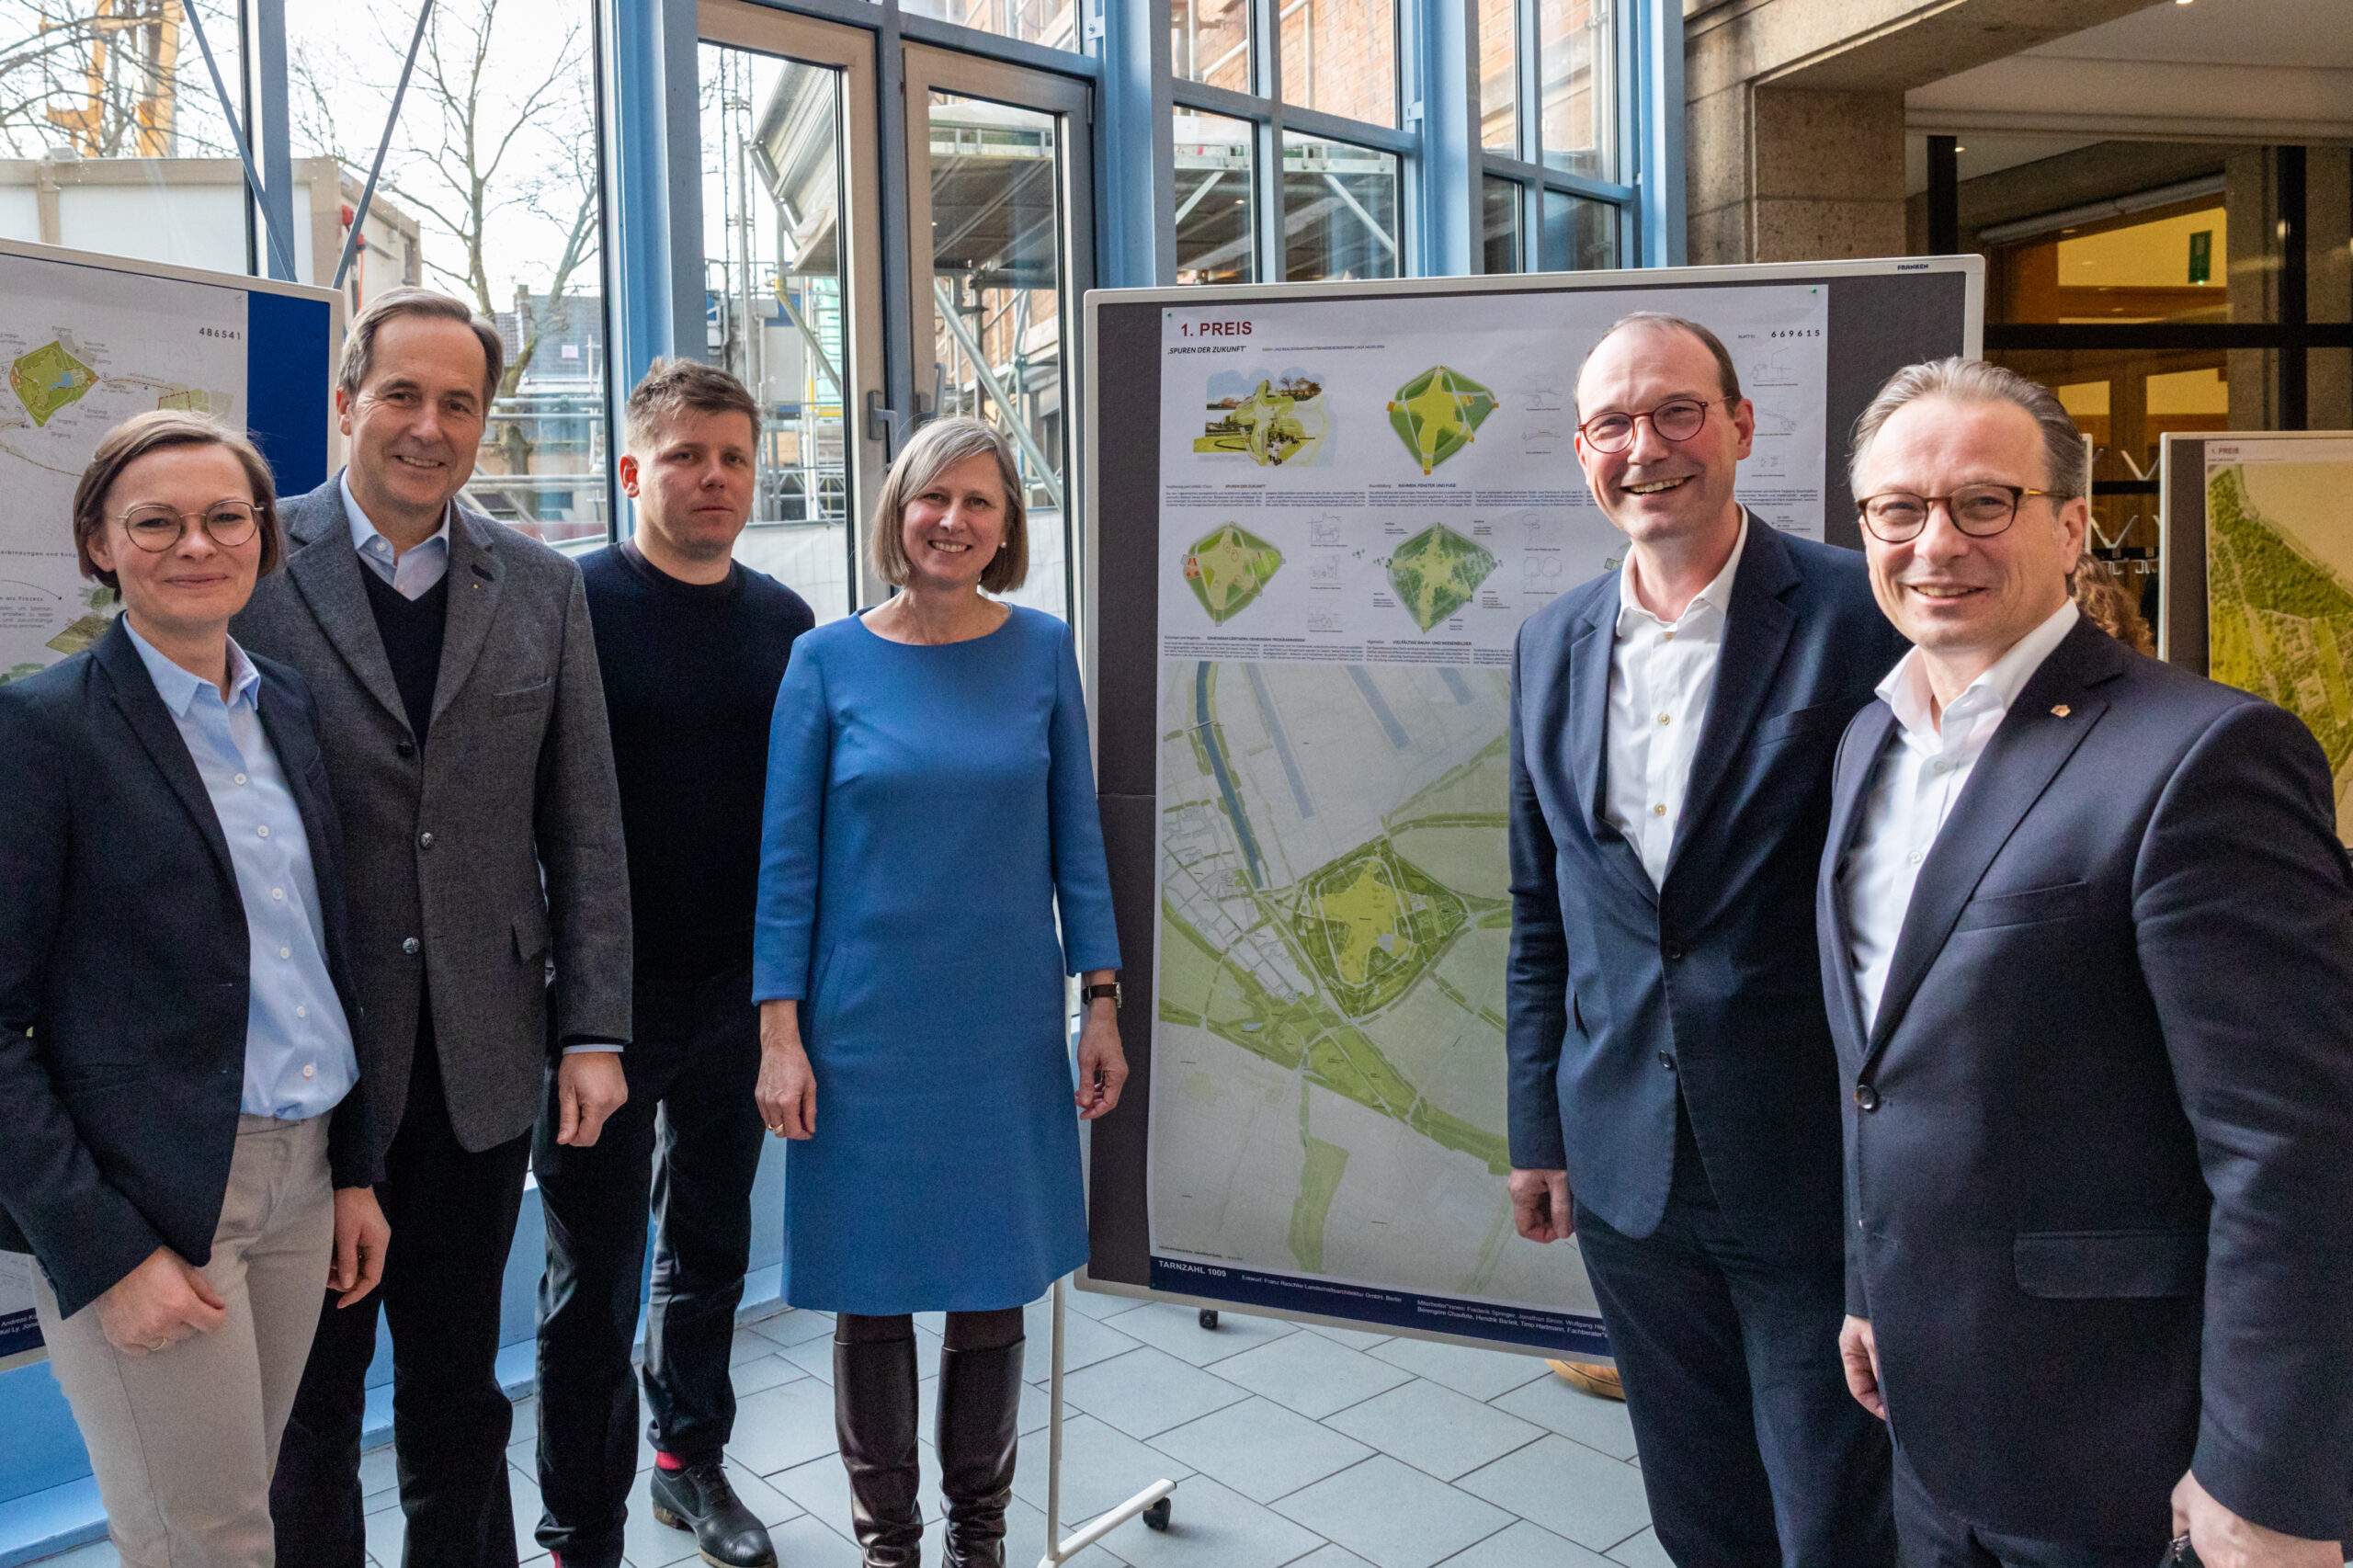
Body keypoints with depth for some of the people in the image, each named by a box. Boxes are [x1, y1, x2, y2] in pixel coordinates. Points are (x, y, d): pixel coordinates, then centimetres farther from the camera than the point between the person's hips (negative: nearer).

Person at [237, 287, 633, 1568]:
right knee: (308, 1387, 15)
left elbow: (585, 828, 4)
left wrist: (593, 1031, 0)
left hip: (482, 1061, 3)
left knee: (458, 1380, 18)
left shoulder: (543, 590, 4)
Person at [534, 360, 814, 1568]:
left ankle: (690, 1458, 39)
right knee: (593, 1276, 7)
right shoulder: (574, 603, -9)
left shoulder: (783, 620, 6)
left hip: (738, 991, 5)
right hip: (606, 993, -4)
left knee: (711, 1243, 19)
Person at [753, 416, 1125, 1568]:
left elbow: (1074, 836, 5)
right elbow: (787, 857, -2)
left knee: (993, 1288, 12)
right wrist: (780, 1033, -7)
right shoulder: (829, 659, -3)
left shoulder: (1041, 651, 1)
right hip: (868, 1029, -1)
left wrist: (1102, 1007, 2)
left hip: (1006, 1028, 1)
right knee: (870, 1291, 10)